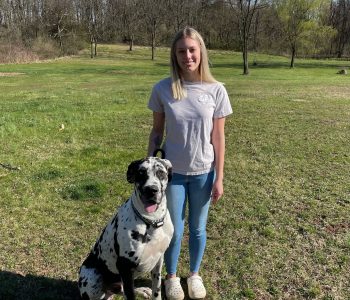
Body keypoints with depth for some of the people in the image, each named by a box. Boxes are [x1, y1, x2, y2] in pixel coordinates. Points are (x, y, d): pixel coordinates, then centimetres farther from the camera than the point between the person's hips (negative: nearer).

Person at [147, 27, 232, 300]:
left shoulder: (216, 90, -9)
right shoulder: (162, 89, -9)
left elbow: (218, 137, -4)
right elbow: (157, 132, 1)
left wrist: (219, 178, -3)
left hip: (203, 172, 1)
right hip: (172, 171, 0)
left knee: (198, 228, 16)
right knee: (174, 229, 13)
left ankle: (195, 274, 41)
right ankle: (172, 277, 38)